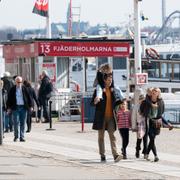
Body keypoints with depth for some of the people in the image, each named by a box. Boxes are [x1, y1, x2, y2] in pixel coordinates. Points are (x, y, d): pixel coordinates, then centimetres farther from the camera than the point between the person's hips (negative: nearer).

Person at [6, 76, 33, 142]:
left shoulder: (24, 89, 5)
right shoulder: (12, 89, 3)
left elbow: (28, 97, 8)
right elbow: (9, 99, 5)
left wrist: (30, 106, 4)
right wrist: (9, 107, 1)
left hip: (23, 107, 1)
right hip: (15, 107, -1)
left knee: (22, 123, 2)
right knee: (16, 122, -7)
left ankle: (22, 137, 6)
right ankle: (16, 136, 10)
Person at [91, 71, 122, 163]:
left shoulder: (112, 90, 14)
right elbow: (92, 103, -3)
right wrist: (95, 102, -25)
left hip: (110, 117, 3)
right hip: (101, 117, -3)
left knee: (112, 136, -6)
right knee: (101, 137, 4)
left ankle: (115, 155, -17)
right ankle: (102, 156, 9)